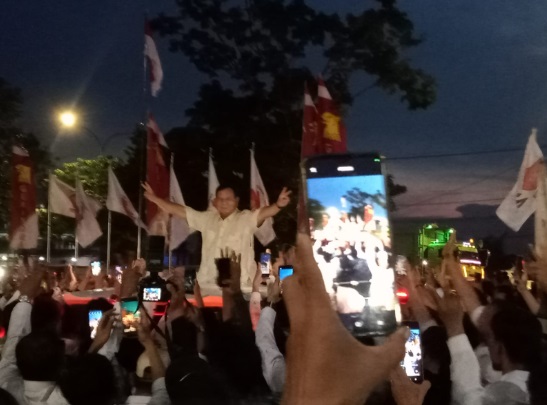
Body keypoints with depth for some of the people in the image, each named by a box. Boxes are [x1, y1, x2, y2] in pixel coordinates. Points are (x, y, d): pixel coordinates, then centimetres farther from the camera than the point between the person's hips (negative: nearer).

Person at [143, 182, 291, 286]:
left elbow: (264, 212, -20)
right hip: (207, 284, 5)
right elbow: (179, 210, 17)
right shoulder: (207, 218, 13)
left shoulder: (246, 219, -3)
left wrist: (278, 205, -41)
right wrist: (155, 199, 15)